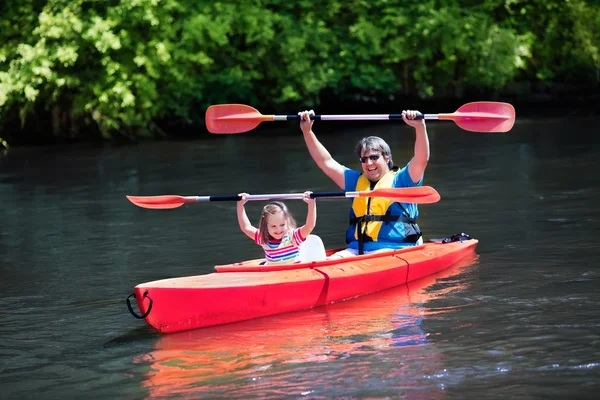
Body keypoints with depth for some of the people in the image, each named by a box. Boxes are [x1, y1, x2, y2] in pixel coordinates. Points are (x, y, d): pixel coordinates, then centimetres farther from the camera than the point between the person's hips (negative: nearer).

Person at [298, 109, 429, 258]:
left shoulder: (400, 180, 8)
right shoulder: (357, 182, 24)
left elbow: (421, 160, -8)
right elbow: (326, 162, 24)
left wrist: (420, 127, -22)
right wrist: (307, 132, 17)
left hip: (394, 249, -6)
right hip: (357, 249, 6)